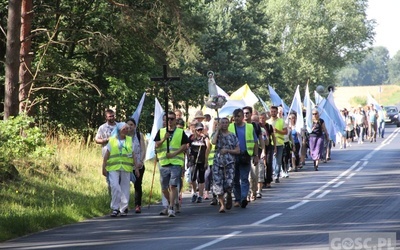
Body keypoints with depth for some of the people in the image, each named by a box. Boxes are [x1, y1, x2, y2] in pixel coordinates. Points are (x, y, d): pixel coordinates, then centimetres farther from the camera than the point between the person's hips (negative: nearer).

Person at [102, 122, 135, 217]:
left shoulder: (130, 140, 13)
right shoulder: (112, 140, 7)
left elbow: (133, 155, 14)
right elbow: (106, 155, 7)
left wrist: (136, 167, 10)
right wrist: (104, 168, 2)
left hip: (126, 169, 2)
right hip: (113, 168, -2)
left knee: (125, 188, 3)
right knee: (115, 186, -13)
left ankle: (123, 209, 12)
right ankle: (115, 208, -5)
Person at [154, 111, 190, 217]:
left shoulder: (181, 132, 5)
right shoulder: (161, 132, 12)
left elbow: (184, 146, -1)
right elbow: (156, 145, 3)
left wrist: (174, 154, -13)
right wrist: (163, 139, -16)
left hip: (176, 163, -3)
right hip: (164, 163, 3)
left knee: (173, 186, -14)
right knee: (164, 188, 10)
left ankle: (171, 208, -16)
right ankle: (171, 203, 34)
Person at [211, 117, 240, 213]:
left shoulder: (232, 136, 9)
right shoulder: (216, 134, 8)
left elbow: (238, 150, 6)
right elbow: (213, 142, -16)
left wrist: (227, 150, -9)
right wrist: (218, 130, -7)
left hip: (229, 162, -1)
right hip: (218, 162, 1)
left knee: (229, 183, -14)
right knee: (218, 183, -6)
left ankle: (229, 196, 20)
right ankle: (222, 204, 6)